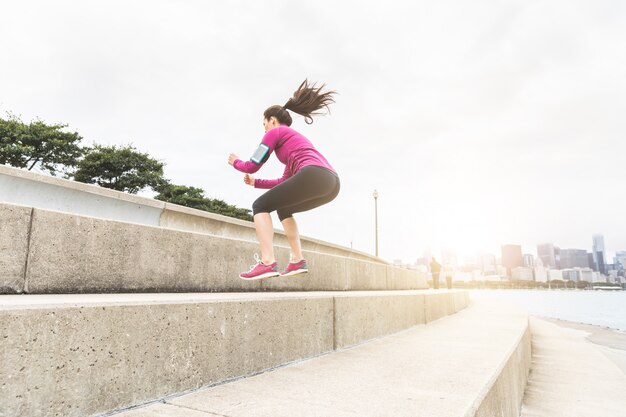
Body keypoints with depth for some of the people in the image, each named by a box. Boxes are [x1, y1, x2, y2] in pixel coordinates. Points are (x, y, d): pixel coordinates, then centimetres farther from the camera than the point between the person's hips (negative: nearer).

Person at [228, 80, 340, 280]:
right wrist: (255, 182, 47)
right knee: (282, 208, 29)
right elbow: (284, 182, 40)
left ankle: (268, 262, -11)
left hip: (314, 176, -8)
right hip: (332, 182, 8)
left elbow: (253, 166, 14)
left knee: (260, 206, 5)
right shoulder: (294, 139, 38)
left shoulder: (275, 132, 15)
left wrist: (236, 162, 35)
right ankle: (298, 260, 17)